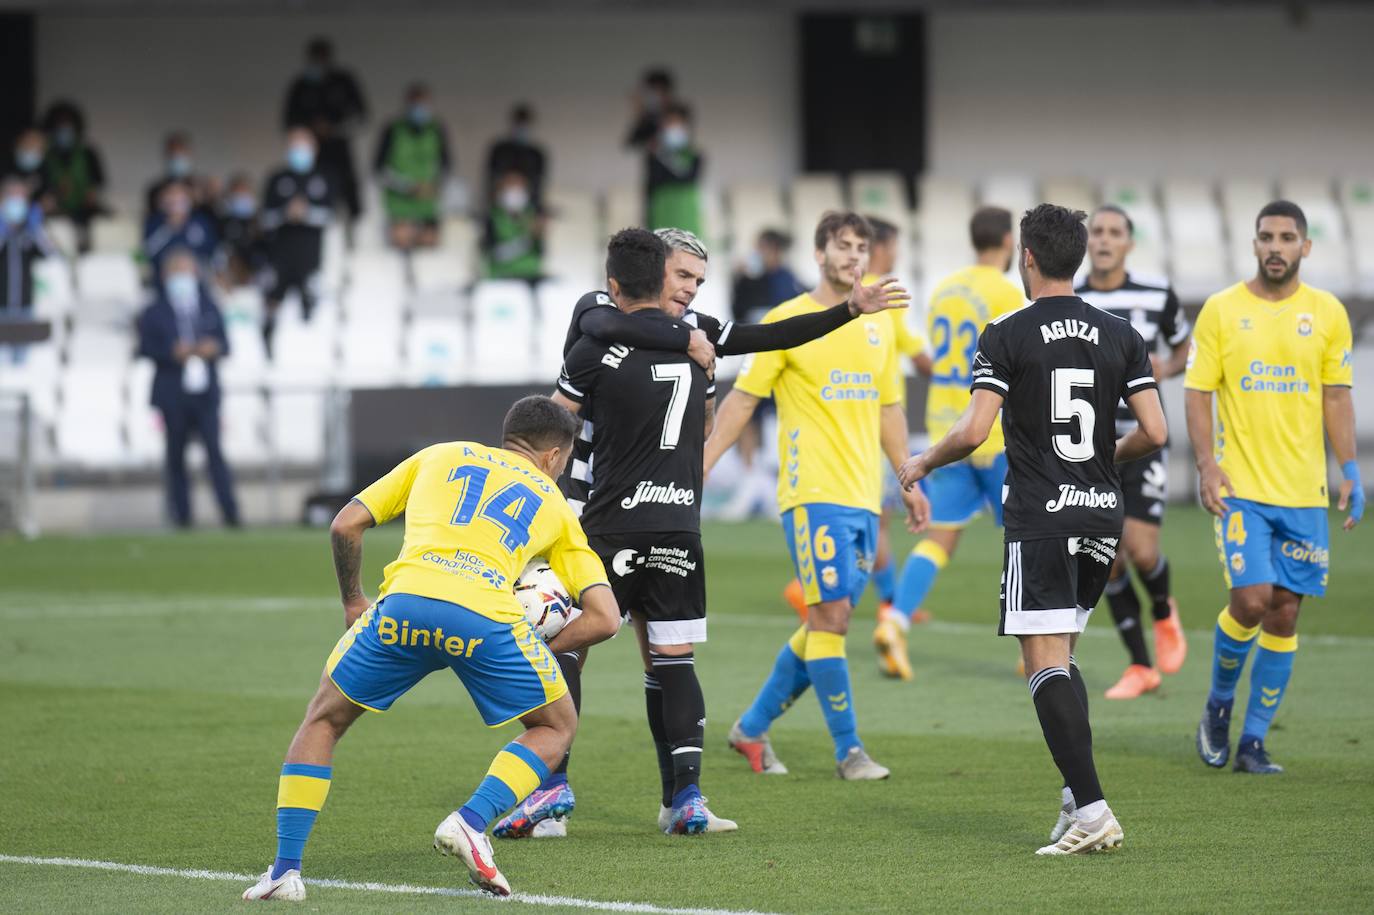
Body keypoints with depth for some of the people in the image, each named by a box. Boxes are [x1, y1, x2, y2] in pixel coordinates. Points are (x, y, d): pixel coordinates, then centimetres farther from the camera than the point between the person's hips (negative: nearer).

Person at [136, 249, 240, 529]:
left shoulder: (209, 308, 12)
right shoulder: (154, 314, 5)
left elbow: (224, 343, 11)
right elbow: (146, 348, -3)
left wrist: (214, 348, -12)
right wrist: (173, 352, -18)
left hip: (206, 392, 0)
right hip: (172, 394, 0)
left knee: (214, 449, -10)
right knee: (176, 455, 2)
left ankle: (231, 512, -14)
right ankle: (181, 514, 7)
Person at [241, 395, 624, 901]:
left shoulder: (440, 456, 31)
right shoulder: (554, 504, 28)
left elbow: (345, 525, 24)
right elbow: (604, 618, 18)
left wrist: (353, 603, 37)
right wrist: (540, 651, 29)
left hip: (406, 602, 1)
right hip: (488, 619, -1)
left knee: (322, 721, 23)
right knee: (556, 727, 24)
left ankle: (286, 869, 10)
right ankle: (471, 821, 1)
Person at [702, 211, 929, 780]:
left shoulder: (878, 326, 14)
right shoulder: (789, 321, -4)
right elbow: (743, 398, -2)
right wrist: (702, 466, -7)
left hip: (864, 497, 6)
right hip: (813, 492, -6)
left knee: (827, 622, 8)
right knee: (830, 613, -12)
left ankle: (752, 728, 21)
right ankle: (848, 750, -6)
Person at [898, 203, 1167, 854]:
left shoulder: (1006, 336, -6)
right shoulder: (1120, 335, 6)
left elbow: (973, 432, -14)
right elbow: (1154, 432, 2)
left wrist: (921, 464, 5)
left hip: (1039, 519, -5)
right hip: (1103, 514, 5)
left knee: (1047, 666, -6)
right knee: (1060, 660, 19)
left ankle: (1091, 808, -17)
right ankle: (1078, 796, 10)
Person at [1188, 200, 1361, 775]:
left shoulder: (1327, 313, 5)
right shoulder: (1221, 310, -1)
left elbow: (1336, 397, 10)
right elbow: (1196, 392, 1)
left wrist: (1350, 470, 3)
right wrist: (1206, 464, -11)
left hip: (1303, 490, 3)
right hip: (1241, 487, -3)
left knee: (1284, 614, 2)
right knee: (1251, 600, -15)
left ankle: (1254, 741, 11)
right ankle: (1218, 705, 12)